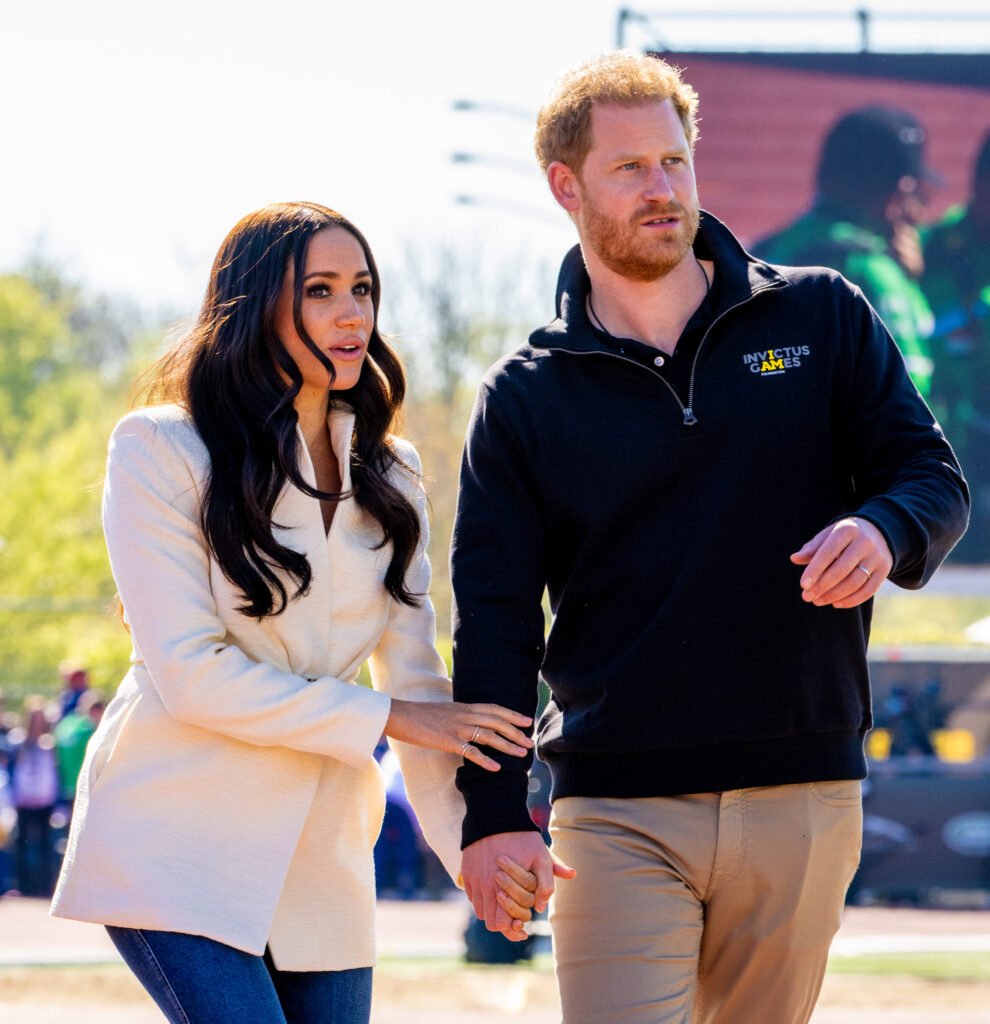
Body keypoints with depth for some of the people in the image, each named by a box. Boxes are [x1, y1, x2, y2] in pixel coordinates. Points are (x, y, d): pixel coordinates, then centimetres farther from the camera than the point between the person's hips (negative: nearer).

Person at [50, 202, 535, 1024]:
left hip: (321, 858, 5)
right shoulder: (160, 451, -5)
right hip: (178, 854, -5)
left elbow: (416, 672, 7)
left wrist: (469, 839, -6)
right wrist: (384, 718, -12)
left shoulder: (388, 477, 11)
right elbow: (189, 671, -12)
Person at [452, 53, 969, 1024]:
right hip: (617, 813, -1)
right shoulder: (524, 398, 5)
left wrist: (884, 529, -19)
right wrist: (493, 813, -11)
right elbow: (493, 618, 1)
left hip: (802, 795, 2)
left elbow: (931, 475, 7)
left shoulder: (821, 317, 8)